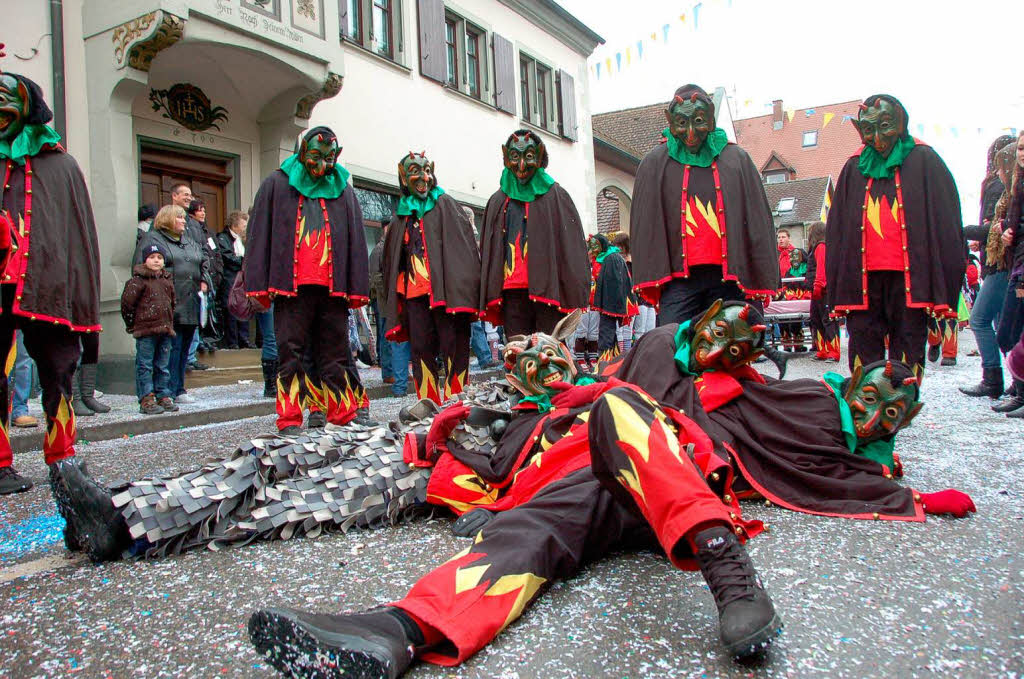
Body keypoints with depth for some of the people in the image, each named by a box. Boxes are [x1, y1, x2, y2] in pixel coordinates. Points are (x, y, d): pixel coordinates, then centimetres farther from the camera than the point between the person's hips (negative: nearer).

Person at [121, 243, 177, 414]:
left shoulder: (167, 280, 14)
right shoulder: (139, 280, -5)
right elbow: (127, 302, -7)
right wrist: (133, 324, -2)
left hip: (165, 329, 6)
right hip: (145, 330, -6)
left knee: (163, 366, 11)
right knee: (145, 366, -2)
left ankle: (163, 397, 18)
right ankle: (146, 400, 0)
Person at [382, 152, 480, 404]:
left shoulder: (445, 204, 10)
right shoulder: (400, 216, 21)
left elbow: (464, 243, -1)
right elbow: (391, 259, 24)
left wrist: (462, 288, -13)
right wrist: (394, 295, 14)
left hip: (444, 287, -4)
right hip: (413, 290, 4)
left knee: (453, 344, -6)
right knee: (420, 348, 1)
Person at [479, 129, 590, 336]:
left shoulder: (555, 196, 7)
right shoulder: (497, 202, 19)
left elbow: (573, 245, 1)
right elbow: (487, 251, 18)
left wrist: (574, 293, -8)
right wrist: (489, 294, 8)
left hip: (548, 288, -3)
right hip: (511, 292, 4)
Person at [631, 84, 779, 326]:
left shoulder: (737, 160, 10)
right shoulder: (655, 164, 9)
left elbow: (757, 222, 9)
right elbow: (645, 226, 5)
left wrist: (759, 280, 3)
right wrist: (650, 279, -4)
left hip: (728, 276, 1)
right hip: (678, 277, -1)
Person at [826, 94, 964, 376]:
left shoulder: (923, 161, 6)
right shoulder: (854, 168, 13)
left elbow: (945, 223, 2)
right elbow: (837, 230, 12)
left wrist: (942, 286, -5)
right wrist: (839, 286, 3)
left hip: (908, 275, -2)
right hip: (863, 276, 2)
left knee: (908, 349, 1)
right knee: (864, 354, 3)